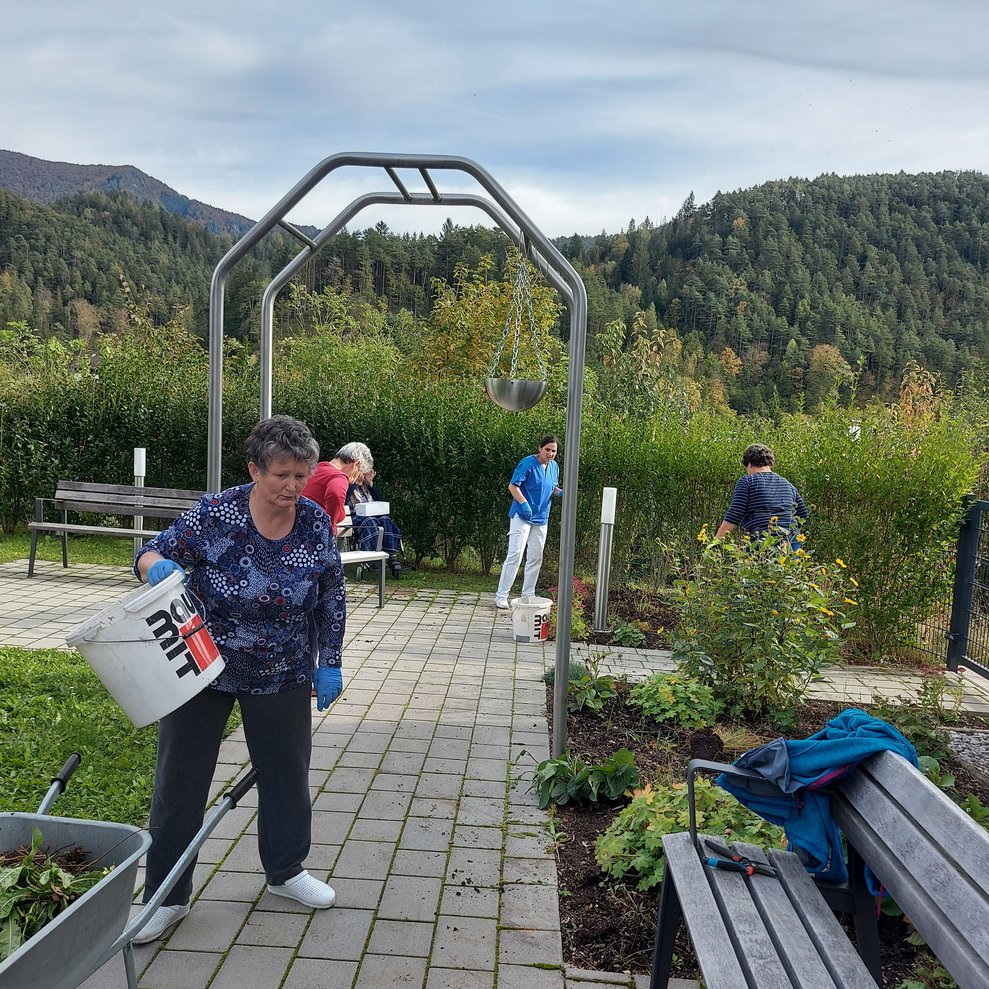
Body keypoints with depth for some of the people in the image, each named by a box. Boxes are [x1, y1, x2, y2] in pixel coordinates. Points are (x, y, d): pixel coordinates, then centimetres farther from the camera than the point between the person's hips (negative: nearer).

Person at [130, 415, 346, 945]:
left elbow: (332, 600, 0)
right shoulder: (213, 515, -19)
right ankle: (166, 896, 26)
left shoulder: (316, 524, -10)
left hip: (282, 676, 2)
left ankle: (286, 870, 37)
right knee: (180, 777, 7)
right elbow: (152, 553, -9)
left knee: (286, 772, 13)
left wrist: (329, 664, 0)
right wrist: (156, 566, -33)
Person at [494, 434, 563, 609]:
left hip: (541, 519, 7)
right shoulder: (528, 463, -14)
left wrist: (561, 493, -3)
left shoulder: (554, 466, 8)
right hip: (521, 516, -7)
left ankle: (528, 595, 23)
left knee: (536, 558, 12)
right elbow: (513, 486, -16)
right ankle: (501, 595, -5)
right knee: (515, 555, -11)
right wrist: (524, 503, -30)